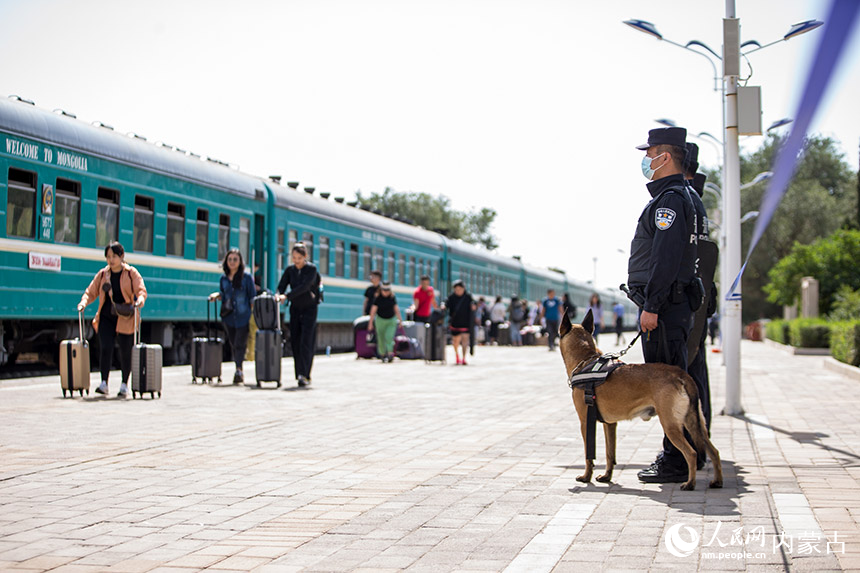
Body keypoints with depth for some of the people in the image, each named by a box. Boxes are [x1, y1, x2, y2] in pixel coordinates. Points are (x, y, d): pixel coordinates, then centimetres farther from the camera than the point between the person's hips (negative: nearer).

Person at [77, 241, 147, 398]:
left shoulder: (131, 273, 1)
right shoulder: (102, 274, 10)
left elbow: (141, 290, -10)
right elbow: (91, 292, 11)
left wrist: (140, 300, -32)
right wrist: (84, 302, -10)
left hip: (125, 318, -2)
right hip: (106, 317, 2)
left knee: (125, 351, 1)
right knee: (105, 348, -12)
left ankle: (124, 385, 12)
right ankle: (104, 383, -7)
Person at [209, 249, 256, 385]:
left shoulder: (246, 277, -2)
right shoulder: (223, 278, 10)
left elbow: (253, 297, -2)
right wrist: (216, 295, 1)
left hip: (243, 316, -4)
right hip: (229, 317, 4)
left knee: (240, 344, -12)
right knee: (233, 345, 9)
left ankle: (239, 370, -17)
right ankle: (240, 373, 18)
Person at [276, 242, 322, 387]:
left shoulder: (312, 269, -10)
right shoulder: (289, 270, 4)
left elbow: (304, 287, -23)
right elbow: (281, 286, -6)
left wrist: (287, 296, -33)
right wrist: (278, 296, -29)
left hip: (309, 309, -5)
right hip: (295, 309, 5)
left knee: (306, 343, -13)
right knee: (294, 342, 3)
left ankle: (304, 375, -17)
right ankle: (301, 375, 12)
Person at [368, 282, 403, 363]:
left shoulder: (392, 297, -2)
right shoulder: (378, 298, -9)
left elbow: (396, 309, 8)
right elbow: (373, 310, -6)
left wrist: (400, 320, 10)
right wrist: (370, 322, -7)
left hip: (391, 320, 0)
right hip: (380, 319, 0)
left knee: (389, 337, -15)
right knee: (381, 339, 3)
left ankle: (390, 353, -22)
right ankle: (382, 354, 16)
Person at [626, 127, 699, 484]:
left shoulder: (670, 200, -13)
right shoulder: (679, 196, 21)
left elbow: (666, 258, -21)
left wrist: (651, 307, -23)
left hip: (664, 306, -11)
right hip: (673, 304, 11)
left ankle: (675, 464, -5)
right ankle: (676, 456, 20)